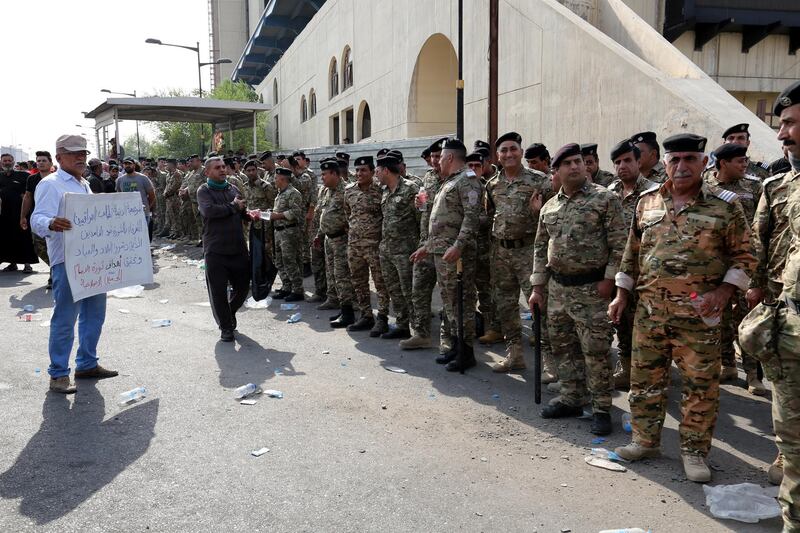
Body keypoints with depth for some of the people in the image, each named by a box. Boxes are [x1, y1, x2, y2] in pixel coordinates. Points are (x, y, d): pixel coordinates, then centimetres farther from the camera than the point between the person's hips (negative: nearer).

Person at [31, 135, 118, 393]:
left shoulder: (84, 185, 20)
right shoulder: (50, 184, -7)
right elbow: (37, 219, -19)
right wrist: (51, 224, -39)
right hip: (67, 262, -8)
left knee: (94, 314, 14)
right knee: (65, 319, -5)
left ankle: (87, 364, 27)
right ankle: (58, 374, 4)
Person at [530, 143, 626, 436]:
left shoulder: (605, 198, -6)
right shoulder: (549, 207, 11)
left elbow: (619, 244, -9)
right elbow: (541, 248, 15)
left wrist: (609, 279, -14)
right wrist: (537, 287, 12)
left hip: (591, 288, -6)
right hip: (557, 287, 6)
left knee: (595, 351, -2)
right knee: (563, 347, 13)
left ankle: (601, 409, 11)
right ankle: (570, 400, 27)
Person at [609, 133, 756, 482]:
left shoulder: (725, 205, -3)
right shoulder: (647, 202, 7)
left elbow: (744, 255, 0)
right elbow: (632, 253, 13)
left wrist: (724, 290, -13)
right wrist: (621, 295, 11)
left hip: (698, 313, -3)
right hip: (649, 309, 3)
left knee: (700, 384, 5)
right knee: (644, 378, 12)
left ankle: (694, 451, 21)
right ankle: (645, 440, 28)